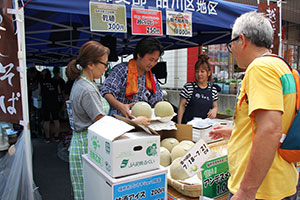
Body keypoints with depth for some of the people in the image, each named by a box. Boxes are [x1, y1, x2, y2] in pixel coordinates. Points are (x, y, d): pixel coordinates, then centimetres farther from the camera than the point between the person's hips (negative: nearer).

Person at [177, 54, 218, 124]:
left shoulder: (213, 89, 10)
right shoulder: (188, 87, -1)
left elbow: (215, 106, 19)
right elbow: (182, 106, 0)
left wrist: (214, 110, -4)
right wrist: (179, 125, -6)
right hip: (187, 124, -5)